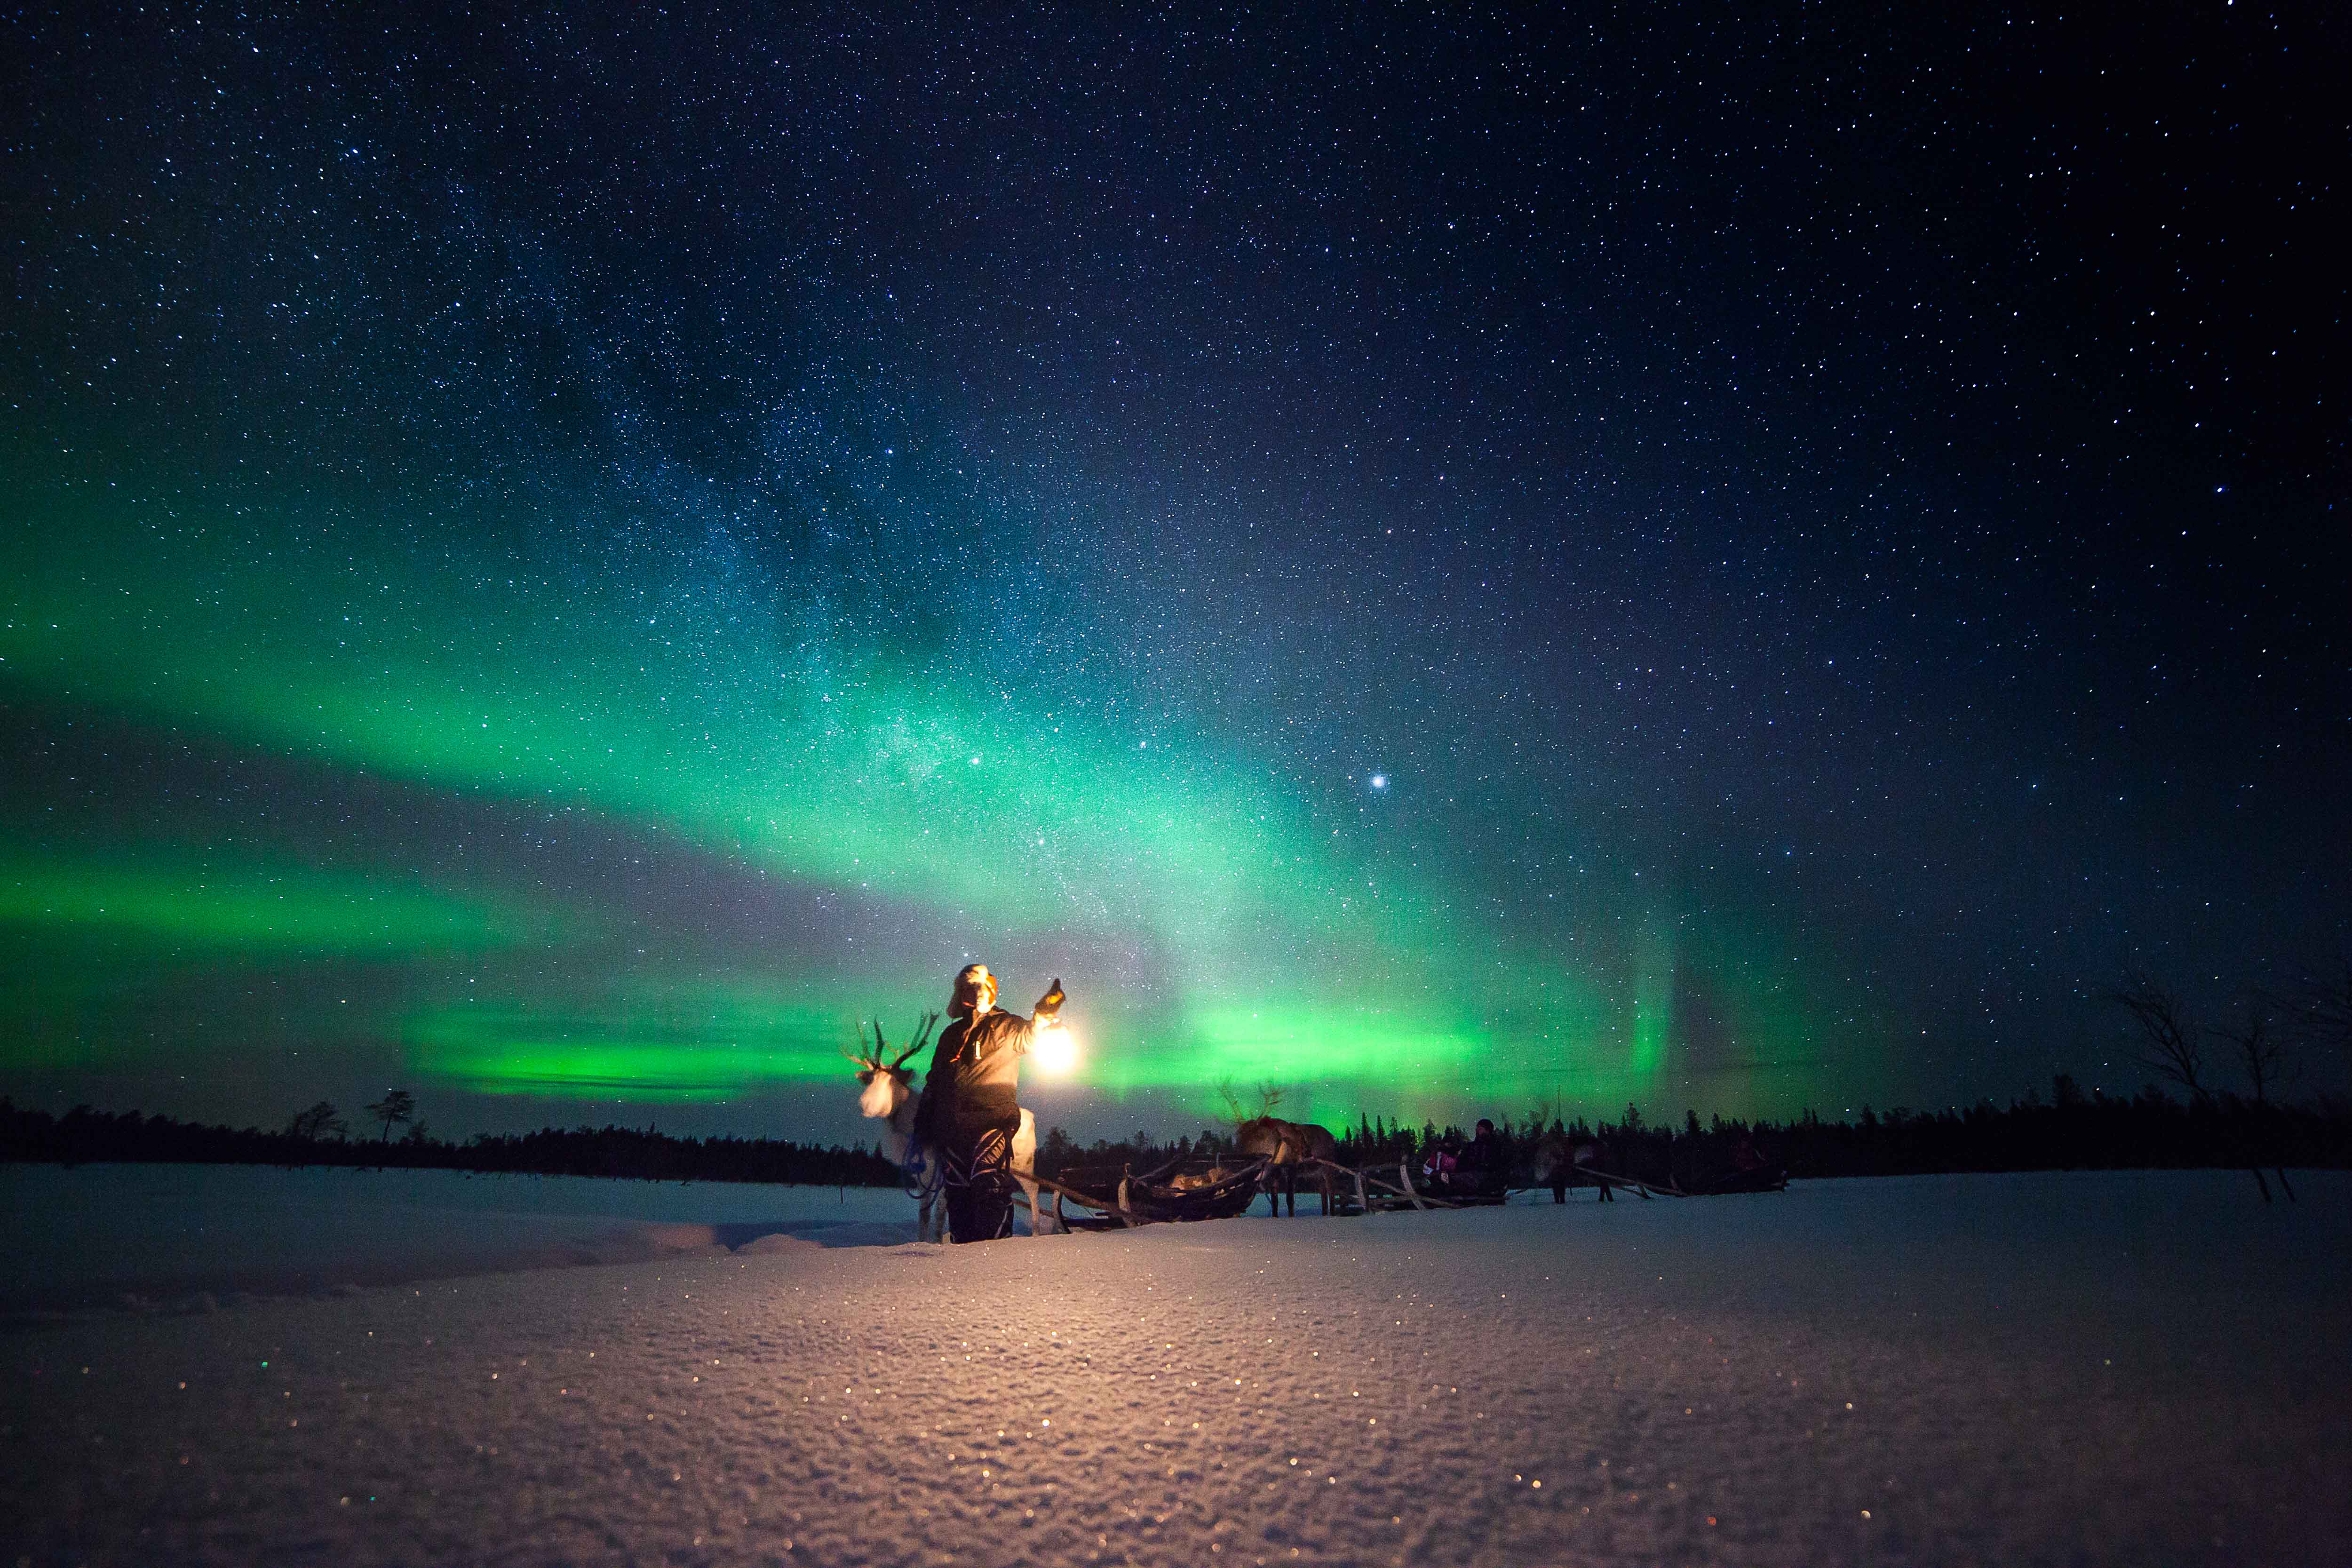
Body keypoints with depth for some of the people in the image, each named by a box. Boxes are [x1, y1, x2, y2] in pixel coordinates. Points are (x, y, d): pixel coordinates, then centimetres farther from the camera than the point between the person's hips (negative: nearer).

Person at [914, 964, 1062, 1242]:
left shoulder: (1005, 1026, 6)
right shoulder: (951, 1035, 23)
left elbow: (1028, 1037, -17)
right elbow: (934, 1080, 27)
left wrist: (1043, 1016, -38)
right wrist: (924, 1120, 21)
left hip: (991, 1121, -6)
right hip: (952, 1126, 6)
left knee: (989, 1186, -15)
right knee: (958, 1189, 4)